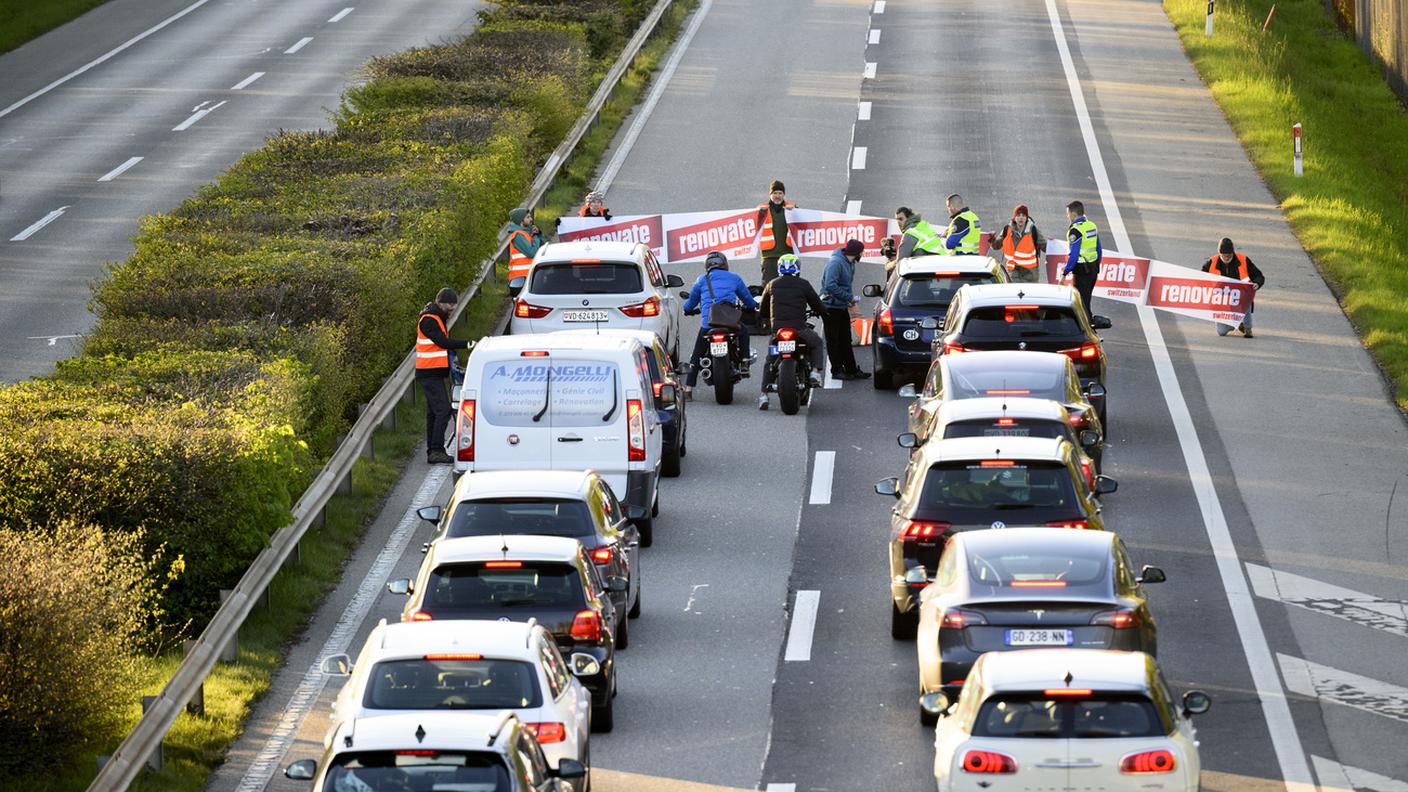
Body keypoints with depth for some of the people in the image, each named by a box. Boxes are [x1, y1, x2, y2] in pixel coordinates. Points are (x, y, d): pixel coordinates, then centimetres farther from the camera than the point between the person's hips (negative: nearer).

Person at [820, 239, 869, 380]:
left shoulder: (850, 263, 9)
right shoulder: (836, 262, -21)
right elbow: (830, 286, -30)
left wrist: (850, 297, 2)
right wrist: (849, 297, -24)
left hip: (842, 307, 9)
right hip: (831, 307, -9)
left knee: (845, 341, 14)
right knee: (833, 341, 0)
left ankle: (852, 370, 19)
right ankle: (837, 370, 6)